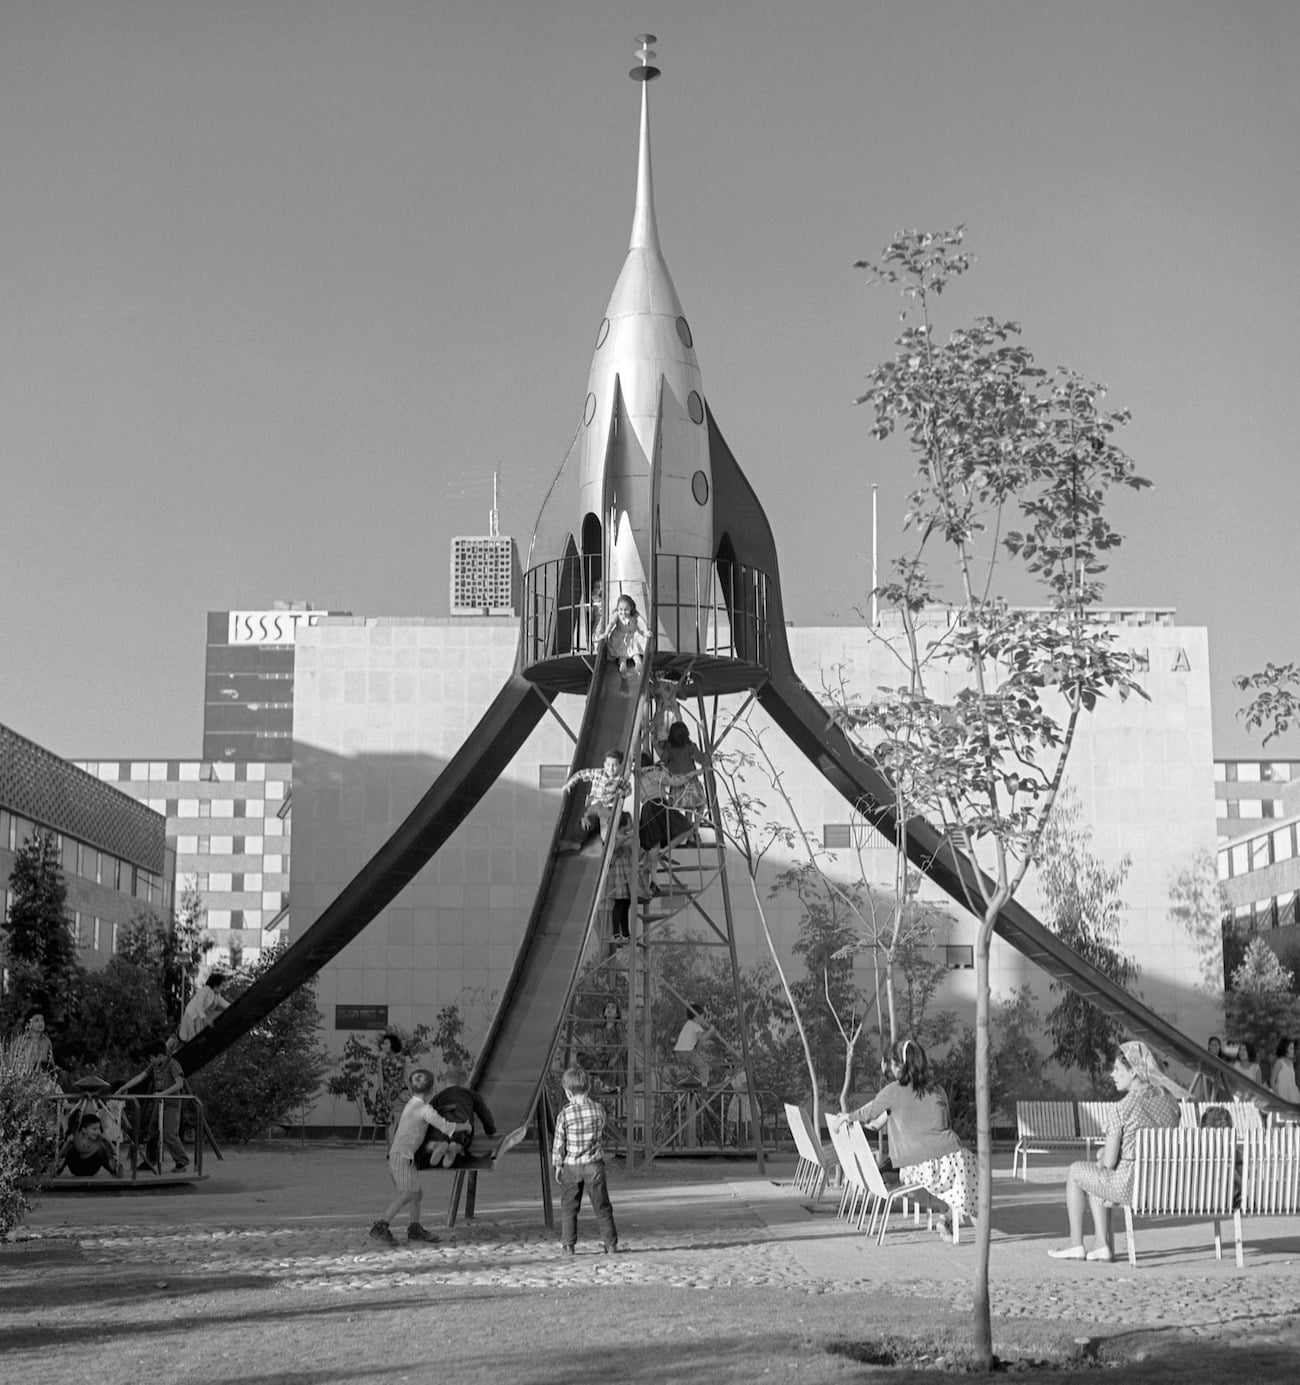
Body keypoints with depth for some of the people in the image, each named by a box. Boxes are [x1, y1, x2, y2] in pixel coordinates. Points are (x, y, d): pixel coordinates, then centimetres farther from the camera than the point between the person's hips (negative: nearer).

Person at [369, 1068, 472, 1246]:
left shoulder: (409, 1105, 18)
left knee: (417, 1193, 15)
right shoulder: (425, 1109, -8)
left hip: (394, 1156, 9)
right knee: (406, 1195, -20)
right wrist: (465, 1126, 5)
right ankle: (380, 1228, -28)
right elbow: (446, 1127, -14)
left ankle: (415, 1229, 21)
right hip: (403, 1156, -9)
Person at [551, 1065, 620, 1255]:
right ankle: (611, 1244, 9)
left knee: (568, 1207, 9)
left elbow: (558, 1144, -5)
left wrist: (557, 1166, 6)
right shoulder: (598, 1111, -3)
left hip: (571, 1166, -2)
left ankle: (568, 1245, 8)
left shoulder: (565, 1115, -10)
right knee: (602, 1207, 8)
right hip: (594, 1165, 2)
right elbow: (602, 1139, 8)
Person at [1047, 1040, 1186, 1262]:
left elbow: (1109, 1162, -13)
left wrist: (1104, 1155, 11)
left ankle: (1076, 1245, 27)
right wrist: (1107, 1152, 15)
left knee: (1076, 1171, 19)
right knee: (1095, 1173, 30)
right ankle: (1104, 1246, 30)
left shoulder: (1122, 1108, -17)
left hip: (1130, 1185, -7)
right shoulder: (1169, 1099, 3)